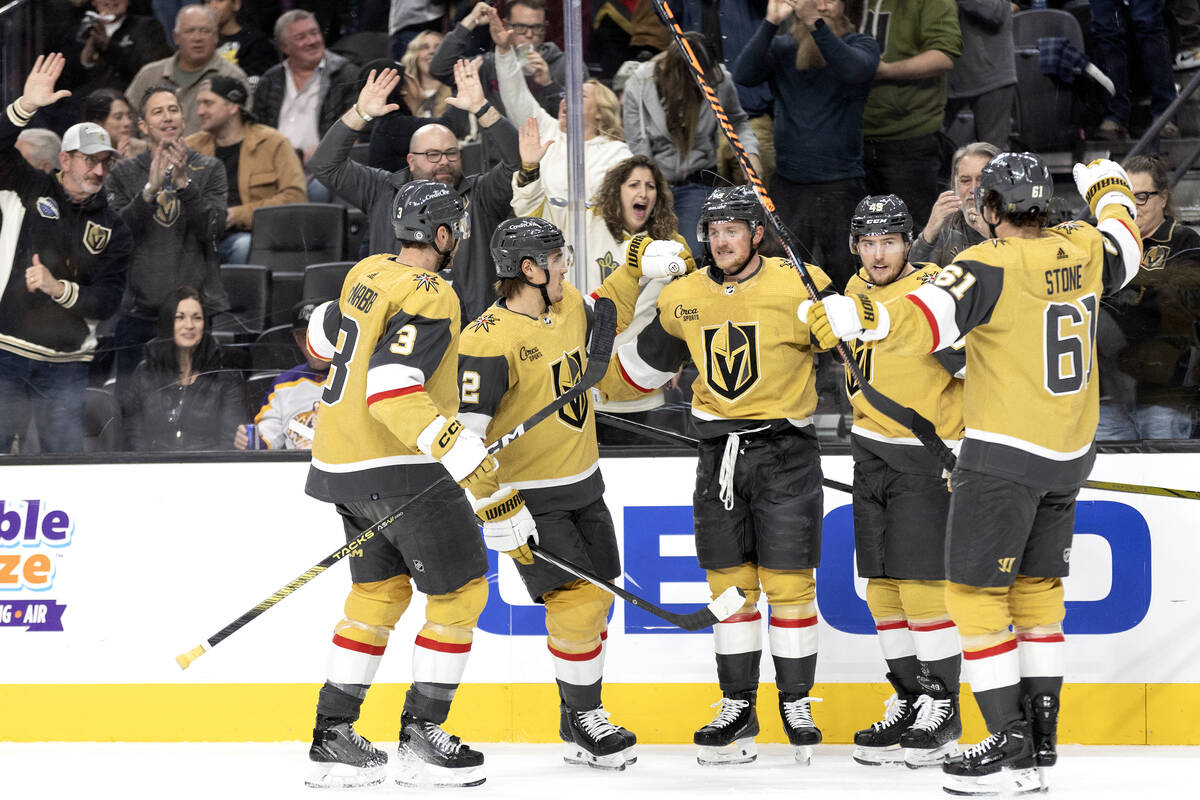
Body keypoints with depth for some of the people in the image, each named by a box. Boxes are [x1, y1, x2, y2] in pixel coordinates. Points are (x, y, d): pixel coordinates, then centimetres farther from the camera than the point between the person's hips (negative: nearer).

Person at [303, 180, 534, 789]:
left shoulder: (366, 275, 9)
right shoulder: (430, 298, -17)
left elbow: (322, 334, 28)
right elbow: (394, 393, -28)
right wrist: (466, 457, -30)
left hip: (341, 462, 9)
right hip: (397, 465, -9)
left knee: (381, 588, 18)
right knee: (461, 587, 0)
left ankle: (332, 737, 16)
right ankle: (421, 738, -1)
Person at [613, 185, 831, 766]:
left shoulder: (799, 286, -11)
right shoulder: (683, 299, 5)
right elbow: (643, 370, 18)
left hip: (785, 450, -4)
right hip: (719, 454, 4)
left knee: (787, 581, -3)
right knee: (729, 582, 6)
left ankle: (796, 703, 8)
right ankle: (739, 707, 13)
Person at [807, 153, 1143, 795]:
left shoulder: (989, 266, -17)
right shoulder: (1083, 250, 4)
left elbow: (924, 322, -31)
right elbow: (1124, 249, 28)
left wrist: (861, 320, -35)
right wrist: (1109, 188, 44)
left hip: (1005, 454, -8)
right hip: (1069, 454, 8)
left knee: (975, 593, -2)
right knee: (1035, 588, 18)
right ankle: (1042, 737, 18)